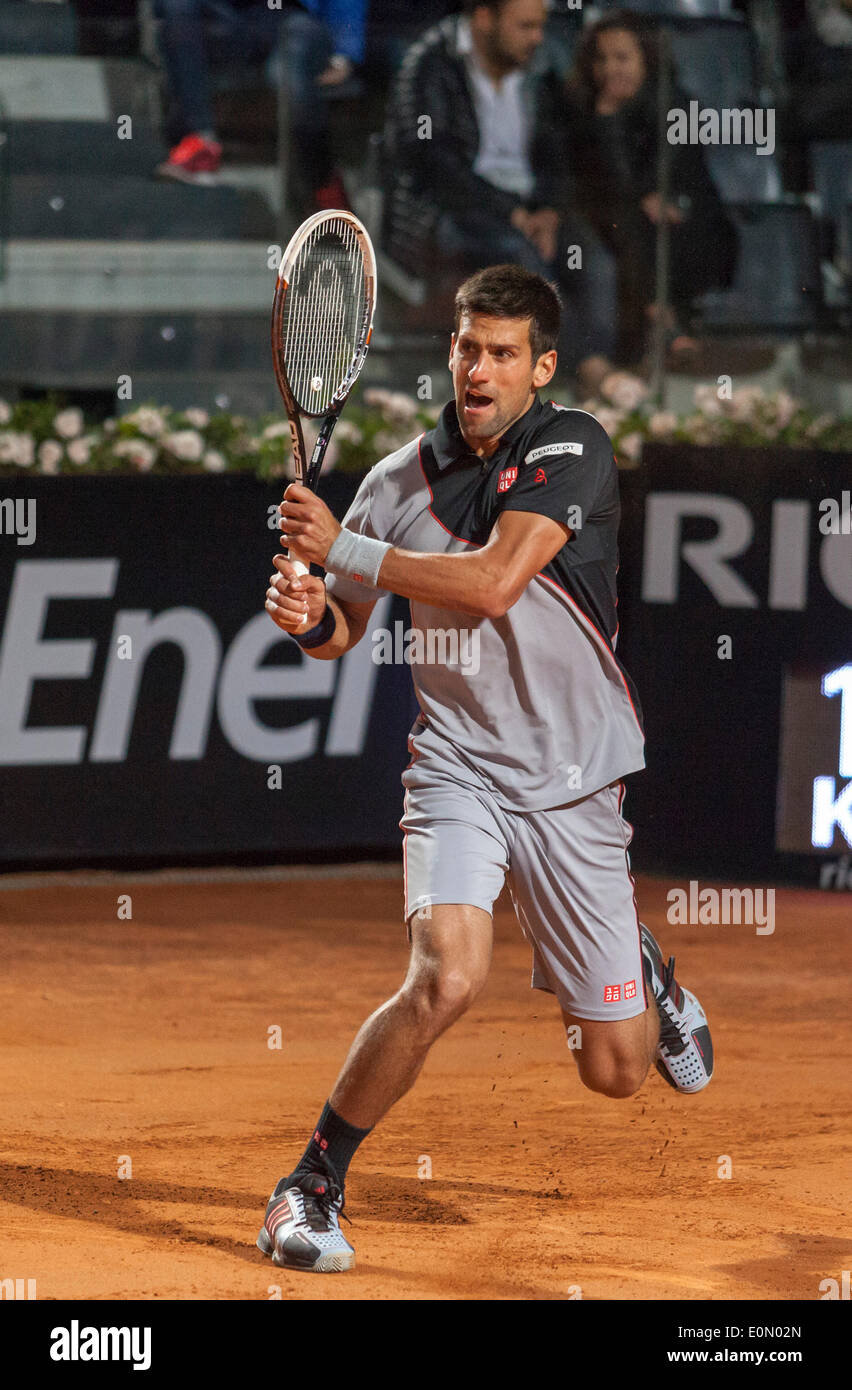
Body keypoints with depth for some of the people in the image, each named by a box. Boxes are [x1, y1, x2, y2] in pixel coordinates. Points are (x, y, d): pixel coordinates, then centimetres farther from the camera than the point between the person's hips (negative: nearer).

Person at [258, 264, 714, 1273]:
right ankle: (312, 1185, -12)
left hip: (575, 784, -1)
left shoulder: (570, 449, -10)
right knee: (446, 975, -28)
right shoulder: (400, 480, 2)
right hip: (458, 769, 1)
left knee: (614, 1072, 4)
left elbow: (493, 584, -22)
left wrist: (340, 548, -19)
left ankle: (641, 969, 41)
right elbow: (344, 631, 12)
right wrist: (310, 614, -12)